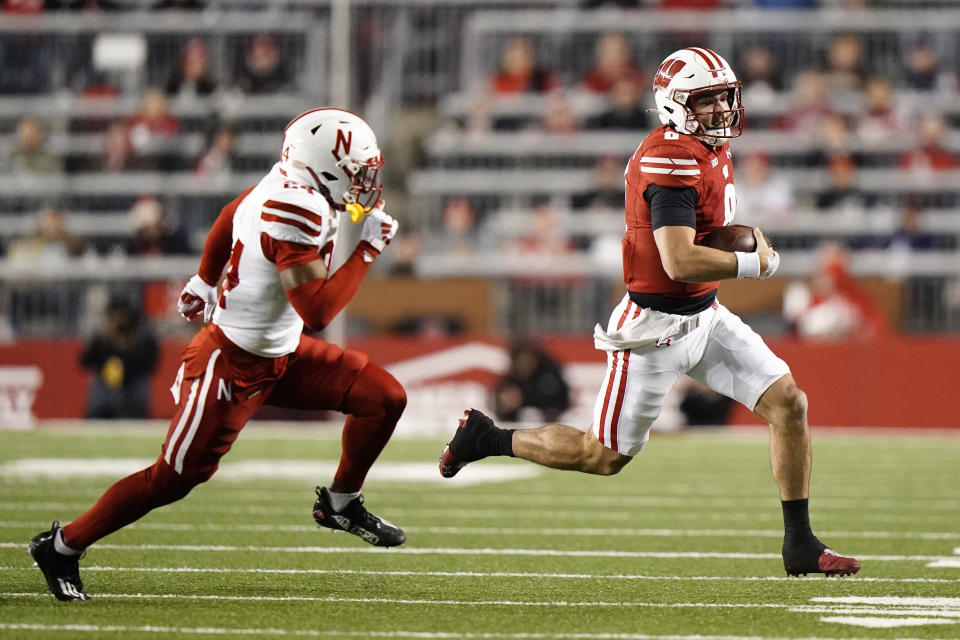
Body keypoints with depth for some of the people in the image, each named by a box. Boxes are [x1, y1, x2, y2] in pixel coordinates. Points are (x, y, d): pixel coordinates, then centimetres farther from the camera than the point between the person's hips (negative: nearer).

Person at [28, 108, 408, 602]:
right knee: (174, 478, -1)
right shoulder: (297, 214, -31)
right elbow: (317, 311, -33)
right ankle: (62, 546, 15)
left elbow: (230, 216, 18)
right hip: (233, 366, -9)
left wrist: (206, 280, 33)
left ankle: (341, 504, 24)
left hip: (279, 355, 9)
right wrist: (368, 250, -24)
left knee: (384, 397, 3)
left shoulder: (284, 187, -2)